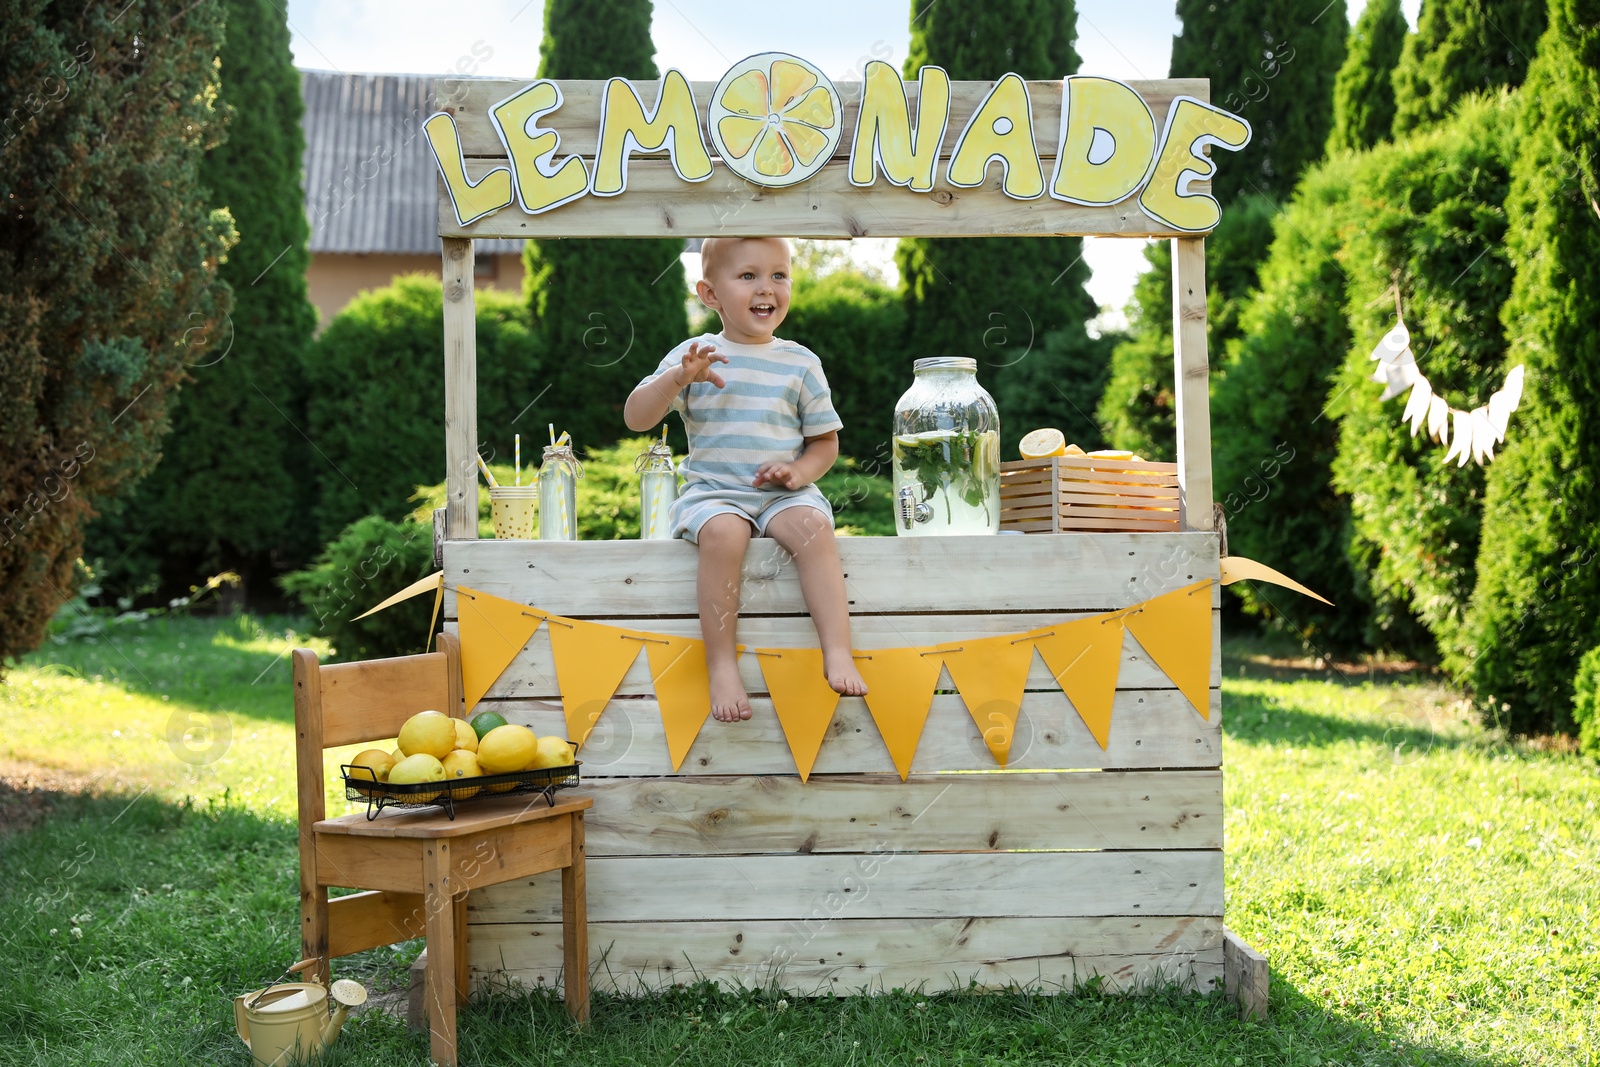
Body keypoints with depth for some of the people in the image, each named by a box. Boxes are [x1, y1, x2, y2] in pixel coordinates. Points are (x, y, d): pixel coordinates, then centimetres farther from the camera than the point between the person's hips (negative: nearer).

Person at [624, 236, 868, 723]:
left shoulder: (800, 363, 10)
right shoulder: (693, 355, 6)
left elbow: (825, 441, 14)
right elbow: (635, 419, -1)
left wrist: (800, 470, -8)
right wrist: (677, 378, -18)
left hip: (784, 494, 1)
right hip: (713, 490, -1)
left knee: (811, 524, -31)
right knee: (723, 532, -34)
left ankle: (838, 653, -33)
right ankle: (721, 665, -26)